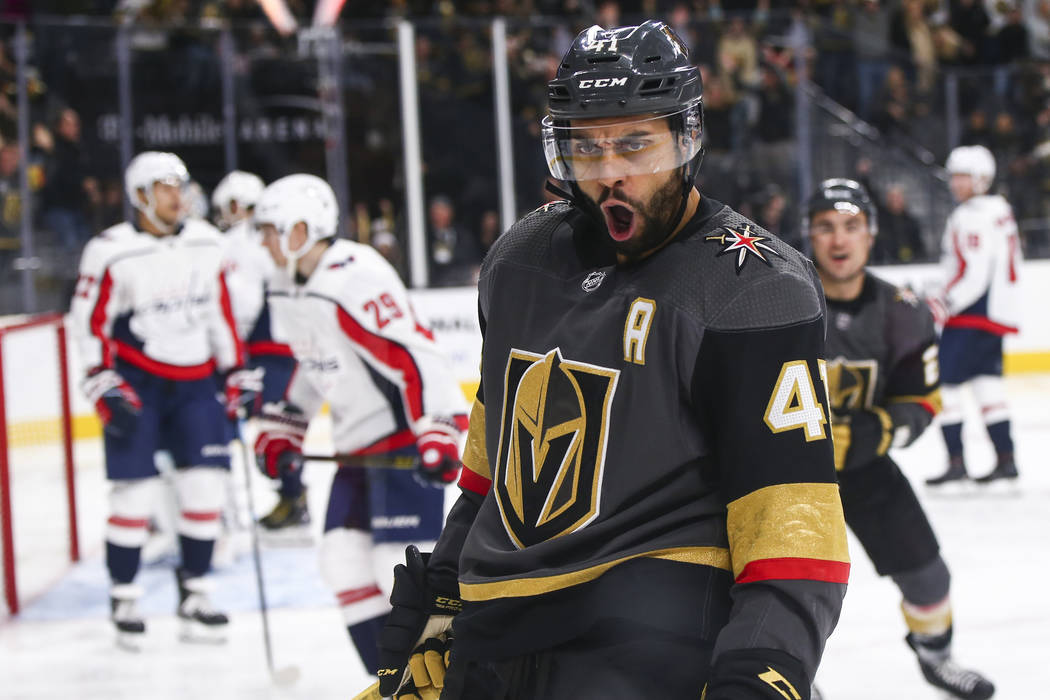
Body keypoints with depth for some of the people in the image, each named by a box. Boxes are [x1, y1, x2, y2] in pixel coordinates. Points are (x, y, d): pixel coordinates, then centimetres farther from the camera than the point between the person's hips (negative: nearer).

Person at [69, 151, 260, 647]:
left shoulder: (205, 244, 5)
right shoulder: (111, 252, -11)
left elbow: (220, 310, 14)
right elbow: (89, 322, -8)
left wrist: (237, 372, 12)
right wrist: (103, 385, -14)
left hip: (194, 383, 5)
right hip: (135, 383, -4)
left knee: (205, 484, -2)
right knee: (134, 490, -6)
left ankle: (193, 590, 11)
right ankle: (123, 597, 8)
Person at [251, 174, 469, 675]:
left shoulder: (355, 280, -22)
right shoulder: (287, 291, 9)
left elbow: (415, 355, -28)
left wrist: (438, 435, -34)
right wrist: (282, 430, 23)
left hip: (407, 437, -10)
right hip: (357, 444, 10)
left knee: (400, 565, -14)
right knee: (343, 559, 6)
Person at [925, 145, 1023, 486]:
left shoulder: (972, 217, -16)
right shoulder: (1000, 209, 16)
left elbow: (974, 276, -23)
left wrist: (943, 304, -21)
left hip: (973, 314, -10)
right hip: (1000, 313, 10)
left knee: (945, 381, -7)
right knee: (987, 384, 12)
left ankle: (956, 461, -9)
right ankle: (1006, 459, 12)